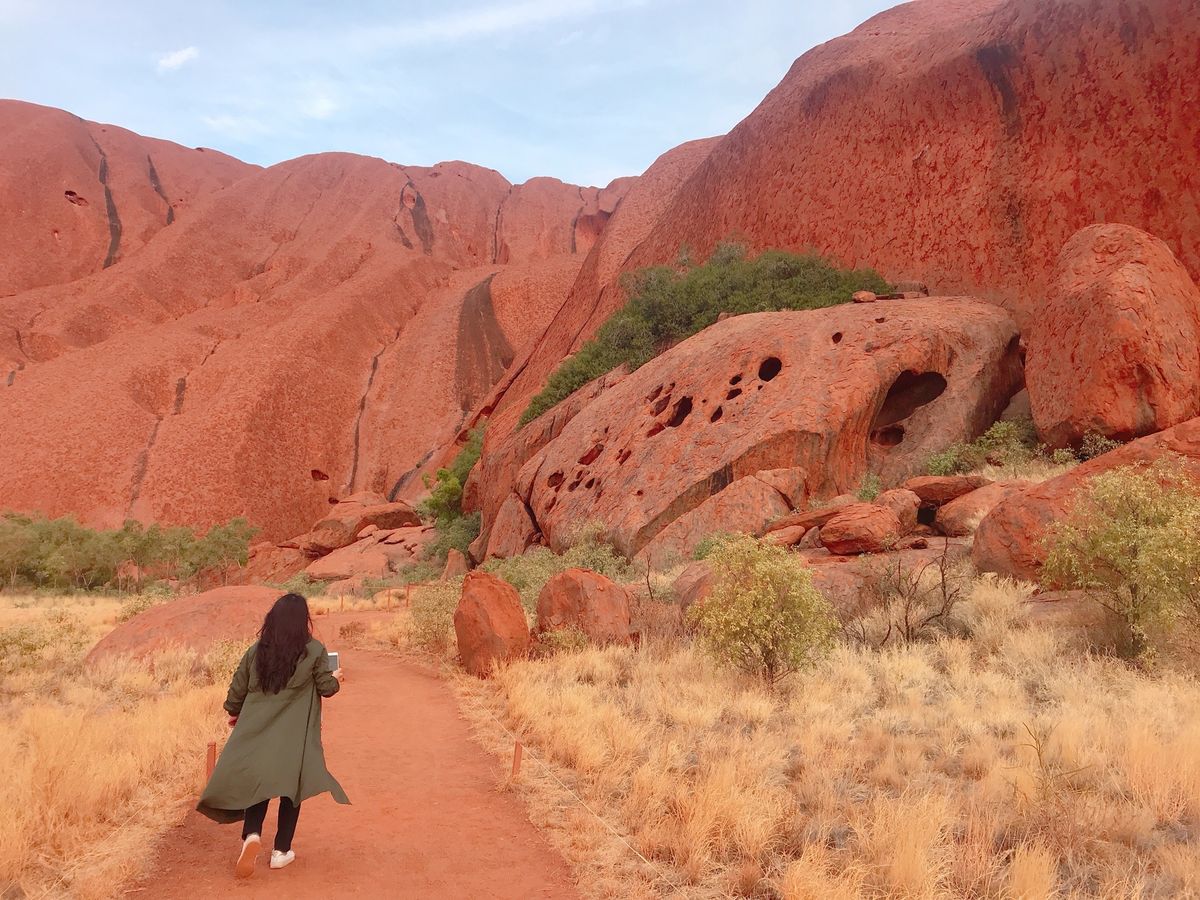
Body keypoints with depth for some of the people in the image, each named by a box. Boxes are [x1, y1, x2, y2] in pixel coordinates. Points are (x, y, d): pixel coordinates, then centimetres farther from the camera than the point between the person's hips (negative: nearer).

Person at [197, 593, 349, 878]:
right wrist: (335, 678, 20)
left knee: (257, 780, 12)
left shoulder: (256, 650, 1)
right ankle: (281, 850, 15)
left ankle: (252, 835, -12)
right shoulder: (314, 651, -9)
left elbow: (237, 688, 7)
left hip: (258, 729, 3)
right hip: (295, 734, -2)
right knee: (292, 787, 10)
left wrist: (234, 713, 25)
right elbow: (326, 687, -2)